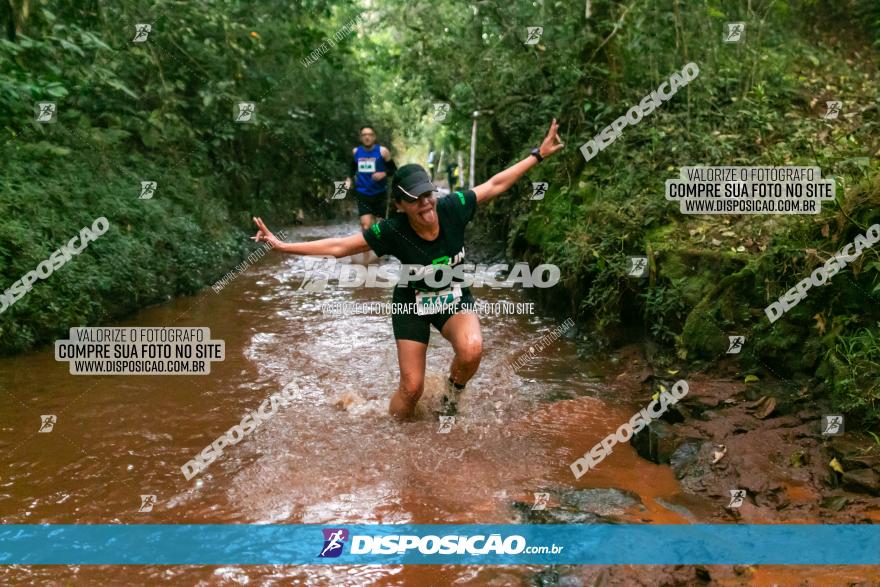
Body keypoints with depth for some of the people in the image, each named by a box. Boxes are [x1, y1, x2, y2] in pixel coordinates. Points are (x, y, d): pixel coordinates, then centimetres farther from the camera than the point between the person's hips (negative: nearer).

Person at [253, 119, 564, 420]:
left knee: (471, 351, -29)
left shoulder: (453, 208, -22)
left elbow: (496, 184, -10)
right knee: (411, 387, -1)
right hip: (412, 303, -1)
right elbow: (338, 247, -22)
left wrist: (539, 154, -6)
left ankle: (451, 394, 5)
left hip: (454, 297, 2)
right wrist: (282, 246, -26)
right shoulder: (392, 231, -27)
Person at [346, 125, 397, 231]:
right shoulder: (355, 152, 2)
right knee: (366, 226, -12)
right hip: (362, 194, 1)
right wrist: (349, 178, 3)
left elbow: (394, 170, -2)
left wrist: (384, 174, -21)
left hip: (379, 194, -1)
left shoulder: (382, 151, -8)